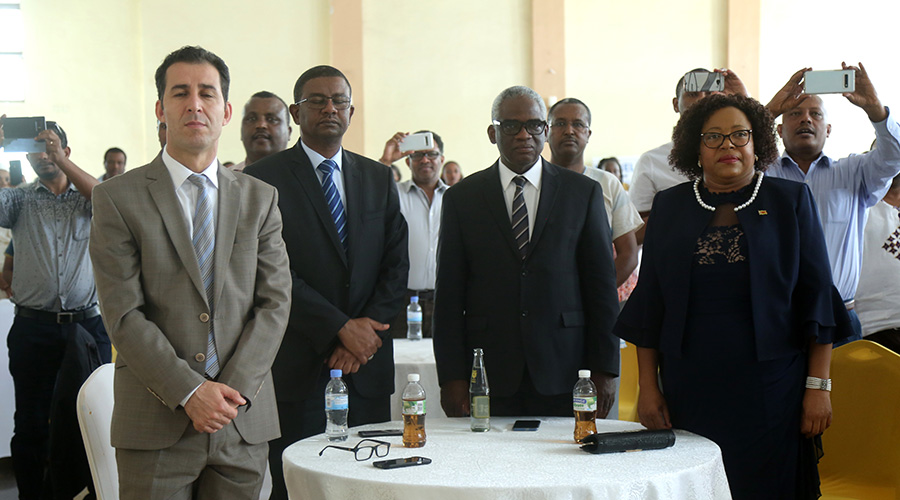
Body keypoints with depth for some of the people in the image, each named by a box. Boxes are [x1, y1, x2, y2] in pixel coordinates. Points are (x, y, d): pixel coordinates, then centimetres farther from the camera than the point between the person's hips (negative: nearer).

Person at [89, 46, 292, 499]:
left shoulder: (260, 198, 9)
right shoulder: (117, 198, 0)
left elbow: (275, 303, 3)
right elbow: (124, 314, -7)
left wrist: (234, 388, -9)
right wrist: (190, 393, -14)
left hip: (244, 421, 3)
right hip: (155, 425, -2)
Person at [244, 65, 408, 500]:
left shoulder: (378, 178, 13)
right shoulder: (264, 179, -1)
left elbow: (397, 264, 9)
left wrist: (368, 327, -6)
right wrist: (341, 328, -13)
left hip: (367, 363, 4)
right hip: (296, 362, -4)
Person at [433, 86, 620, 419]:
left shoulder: (584, 193, 7)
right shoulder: (461, 198, 7)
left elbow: (602, 285, 6)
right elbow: (449, 294, 4)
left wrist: (605, 369, 1)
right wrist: (452, 376, -2)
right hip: (490, 377, 0)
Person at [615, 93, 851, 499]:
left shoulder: (790, 201, 3)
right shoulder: (670, 207, 7)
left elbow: (816, 296, 1)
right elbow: (648, 303, 8)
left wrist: (818, 386, -4)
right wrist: (648, 387, 3)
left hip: (769, 388, -1)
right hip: (689, 387, 1)